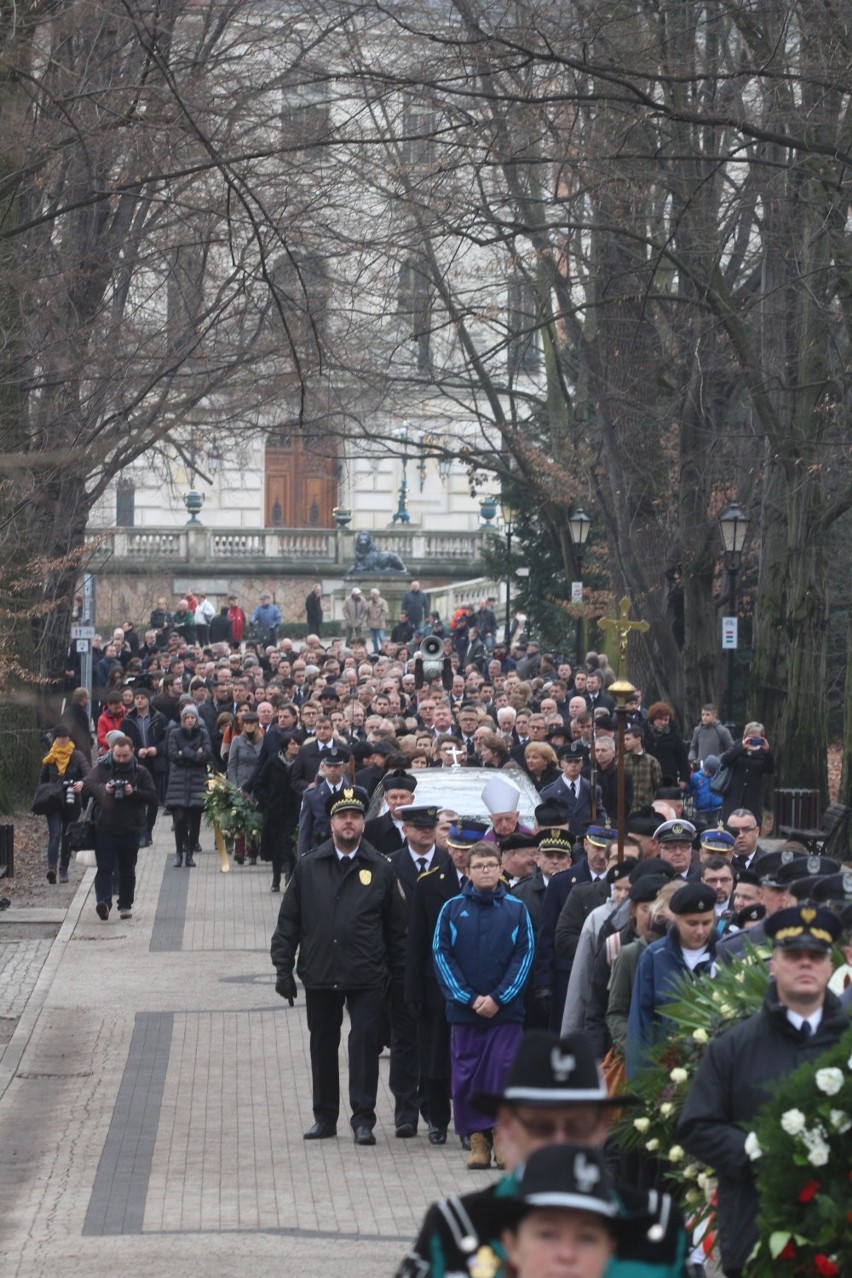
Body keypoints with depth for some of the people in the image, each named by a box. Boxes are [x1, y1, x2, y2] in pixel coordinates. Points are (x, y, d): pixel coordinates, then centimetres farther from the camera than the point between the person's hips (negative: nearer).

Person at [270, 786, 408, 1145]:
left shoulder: (380, 869, 2)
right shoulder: (308, 868, 5)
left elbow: (396, 927, 5)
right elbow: (288, 922, 6)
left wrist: (398, 977, 2)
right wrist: (283, 969, 0)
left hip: (366, 977, -2)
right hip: (319, 976, 2)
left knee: (364, 1042, -6)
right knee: (322, 1046, 10)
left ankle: (363, 1119, 0)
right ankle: (325, 1117, 20)